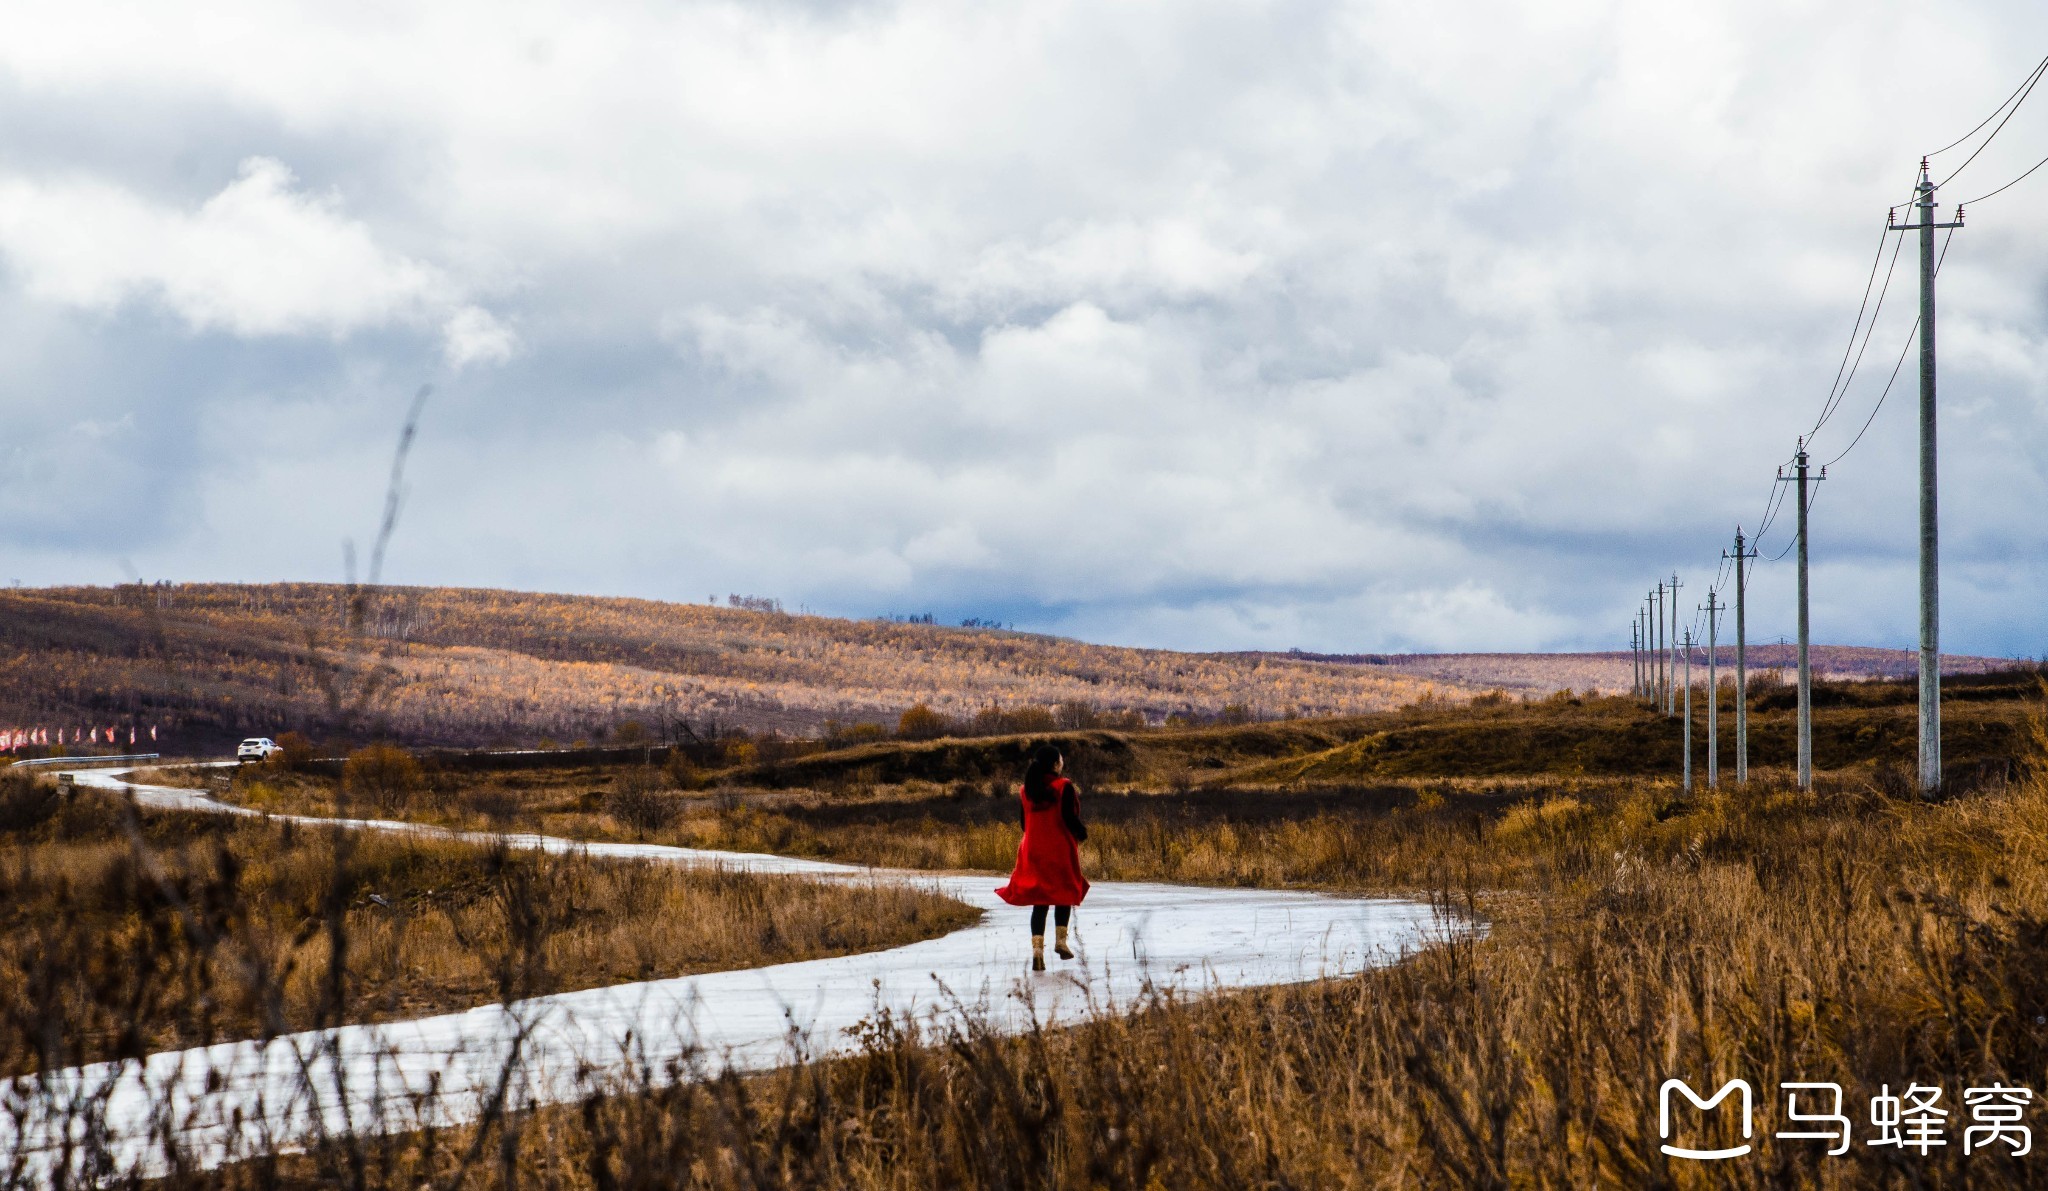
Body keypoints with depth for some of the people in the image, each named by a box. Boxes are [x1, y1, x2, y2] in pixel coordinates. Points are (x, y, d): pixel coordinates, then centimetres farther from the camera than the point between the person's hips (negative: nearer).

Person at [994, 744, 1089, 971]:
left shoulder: (1025, 791, 5)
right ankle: (1060, 940, 16)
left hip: (1034, 851, 4)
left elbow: (1024, 822, 9)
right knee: (1065, 894, 17)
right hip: (1061, 849, -4)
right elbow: (1070, 818, -13)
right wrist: (1083, 833, 6)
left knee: (1039, 902, 5)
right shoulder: (1064, 787, -11)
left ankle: (1037, 948, -6)